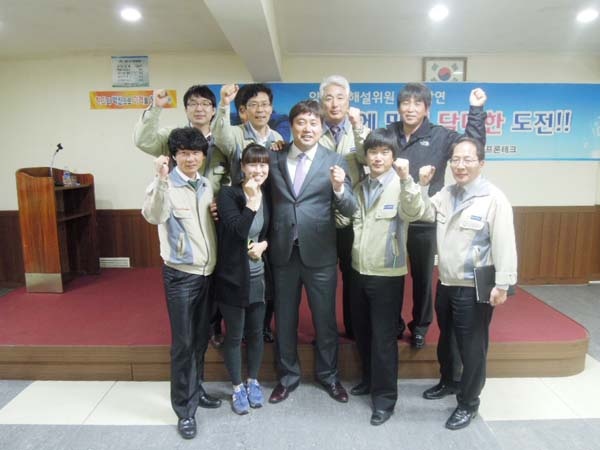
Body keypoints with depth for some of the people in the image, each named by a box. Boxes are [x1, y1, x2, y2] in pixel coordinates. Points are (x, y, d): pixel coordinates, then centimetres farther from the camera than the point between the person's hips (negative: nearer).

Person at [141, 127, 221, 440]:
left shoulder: (207, 186, 7)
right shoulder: (165, 186, -11)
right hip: (180, 275, -6)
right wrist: (162, 180, -43)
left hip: (208, 273, 6)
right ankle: (184, 409, 17)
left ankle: (195, 390, 37)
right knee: (183, 343, 2)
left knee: (201, 339, 17)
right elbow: (153, 216, -32)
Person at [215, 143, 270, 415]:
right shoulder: (228, 194, -13)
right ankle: (237, 388, 29)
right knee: (234, 335, 9)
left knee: (256, 332, 15)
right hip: (232, 277, -4)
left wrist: (263, 245, -6)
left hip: (258, 276, 4)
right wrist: (252, 201, -28)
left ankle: (253, 382, 36)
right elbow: (237, 231, -24)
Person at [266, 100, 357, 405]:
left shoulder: (334, 161, -3)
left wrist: (339, 188, -29)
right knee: (284, 318, 15)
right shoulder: (274, 158, 3)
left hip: (319, 251, -1)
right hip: (283, 251, 2)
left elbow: (350, 210, -9)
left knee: (325, 318, 13)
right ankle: (288, 376, 36)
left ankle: (328, 374, 36)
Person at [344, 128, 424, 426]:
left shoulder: (401, 186, -10)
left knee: (383, 336, 3)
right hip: (359, 270, 6)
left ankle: (385, 396, 18)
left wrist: (405, 179, -44)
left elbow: (414, 214, -29)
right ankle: (369, 378, 40)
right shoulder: (360, 187, 9)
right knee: (362, 331, 19)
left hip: (386, 273, -6)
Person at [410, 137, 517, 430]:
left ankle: (468, 403, 27)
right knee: (446, 339, 24)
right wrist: (421, 186, -3)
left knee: (471, 347, 7)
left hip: (475, 288, -7)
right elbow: (423, 213, 10)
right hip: (446, 282, 7)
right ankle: (448, 381, 47)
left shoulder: (494, 198, -15)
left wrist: (502, 284, -20)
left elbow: (504, 244, -17)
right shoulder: (446, 193, 7)